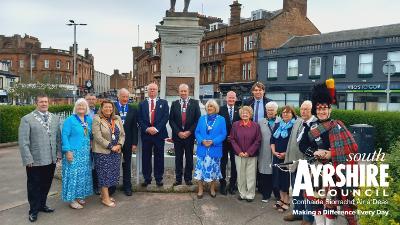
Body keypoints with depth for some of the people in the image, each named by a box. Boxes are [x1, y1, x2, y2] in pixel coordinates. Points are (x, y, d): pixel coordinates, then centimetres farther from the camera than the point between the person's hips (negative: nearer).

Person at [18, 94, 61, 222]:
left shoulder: (55, 118, 8)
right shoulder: (27, 119, -6)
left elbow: (58, 137, 9)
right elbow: (23, 141, -9)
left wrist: (58, 153, 4)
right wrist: (28, 159, -12)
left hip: (51, 160, 4)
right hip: (35, 161, -4)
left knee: (46, 185, 16)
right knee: (34, 186, 10)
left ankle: (42, 205, 36)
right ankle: (33, 211, 27)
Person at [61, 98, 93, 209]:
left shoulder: (89, 120, 10)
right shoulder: (70, 120, -6)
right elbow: (64, 135, -11)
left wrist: (90, 147, 5)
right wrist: (67, 151, -18)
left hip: (85, 153, 6)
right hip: (73, 152, -6)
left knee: (83, 174, 12)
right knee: (73, 175, -2)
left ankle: (79, 196, 25)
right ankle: (72, 199, 8)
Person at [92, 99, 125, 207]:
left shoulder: (117, 118, 9)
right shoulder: (97, 119, -7)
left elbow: (122, 134, 10)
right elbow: (98, 137, -14)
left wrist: (119, 145, -7)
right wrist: (110, 146, -15)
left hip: (116, 151, 6)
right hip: (102, 151, -5)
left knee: (112, 173, 9)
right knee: (105, 174, -1)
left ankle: (103, 194, 24)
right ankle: (105, 198, 8)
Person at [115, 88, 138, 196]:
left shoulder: (132, 110, 3)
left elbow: (134, 127, 1)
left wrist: (134, 143, -2)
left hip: (127, 141, 1)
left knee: (127, 165, 11)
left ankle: (127, 186, 23)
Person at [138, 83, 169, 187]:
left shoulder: (164, 103, 6)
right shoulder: (142, 104, 10)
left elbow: (165, 117, -4)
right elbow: (139, 119, 3)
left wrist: (156, 128, -13)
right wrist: (147, 129, -11)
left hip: (159, 133, -1)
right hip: (146, 134, 1)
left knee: (159, 157, 5)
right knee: (146, 157, 6)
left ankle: (158, 178, 16)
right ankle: (147, 178, 17)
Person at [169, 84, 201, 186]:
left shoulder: (195, 103, 1)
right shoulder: (174, 104, 6)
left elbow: (198, 119, -2)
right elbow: (171, 120, 2)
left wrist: (189, 131, -10)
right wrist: (178, 132, -9)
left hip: (189, 135, -1)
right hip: (177, 135, 1)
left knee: (189, 157, 7)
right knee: (178, 158, 7)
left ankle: (188, 178, 17)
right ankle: (178, 178, 16)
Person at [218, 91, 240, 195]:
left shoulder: (239, 110, 3)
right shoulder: (221, 110, -2)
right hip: (223, 141, -2)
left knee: (234, 163, 9)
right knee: (223, 162, 6)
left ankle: (233, 184, 22)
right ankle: (222, 184, 18)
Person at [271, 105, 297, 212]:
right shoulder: (278, 126, 14)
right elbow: (272, 140, 14)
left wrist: (286, 153, -16)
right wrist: (273, 151, -2)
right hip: (277, 157, 6)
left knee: (287, 179, -2)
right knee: (279, 178, 10)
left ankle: (286, 201, 8)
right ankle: (282, 199, 22)